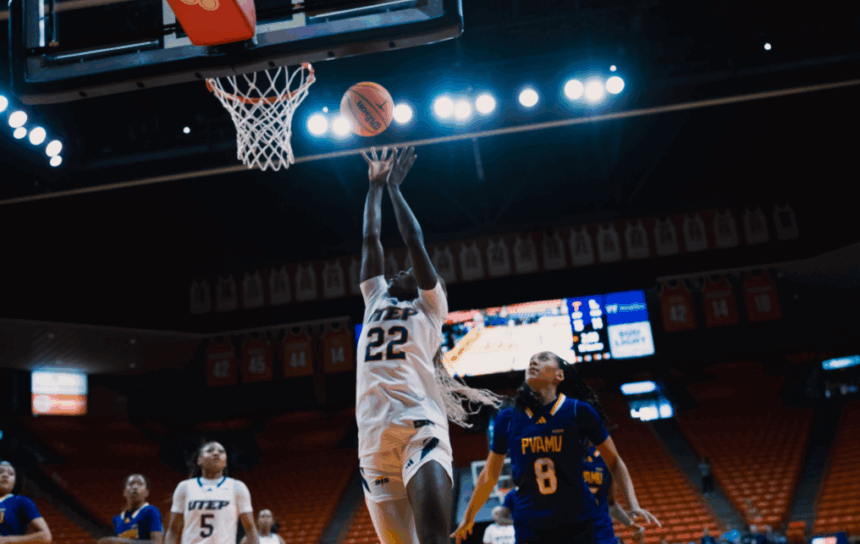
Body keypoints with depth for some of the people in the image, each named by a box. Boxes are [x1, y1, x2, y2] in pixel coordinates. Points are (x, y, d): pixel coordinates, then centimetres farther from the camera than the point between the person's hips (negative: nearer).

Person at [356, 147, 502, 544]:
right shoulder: (375, 302, 29)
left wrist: (394, 188, 22)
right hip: (374, 438, 4)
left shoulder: (431, 308, 18)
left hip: (420, 426, -4)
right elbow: (370, 241, 29)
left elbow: (415, 241, 13)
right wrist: (375, 186, 36)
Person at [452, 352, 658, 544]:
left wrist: (633, 506, -9)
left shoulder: (579, 411, -6)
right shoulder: (507, 419, -2)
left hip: (577, 524, -1)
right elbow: (489, 476, 10)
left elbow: (614, 462, 3)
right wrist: (468, 519, 18)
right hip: (529, 527, 1)